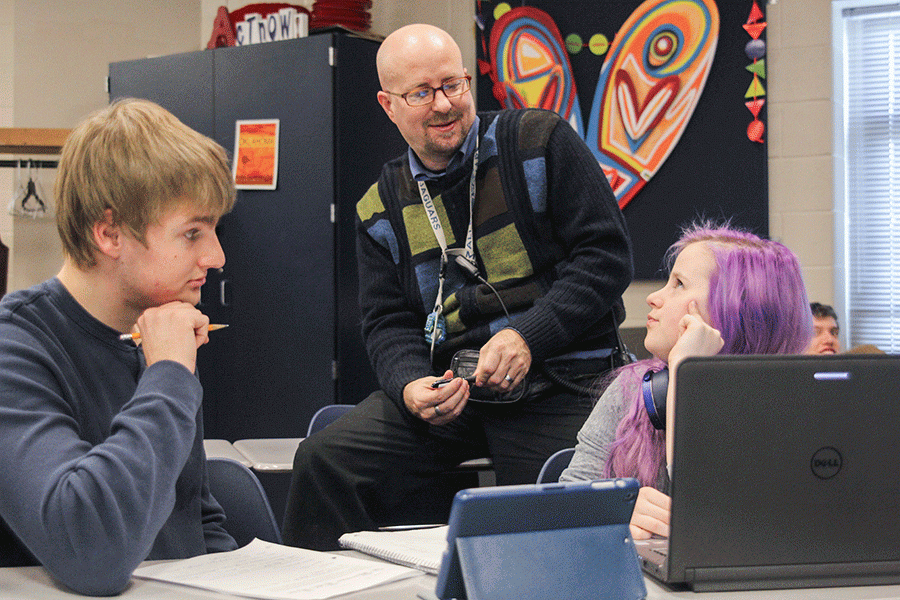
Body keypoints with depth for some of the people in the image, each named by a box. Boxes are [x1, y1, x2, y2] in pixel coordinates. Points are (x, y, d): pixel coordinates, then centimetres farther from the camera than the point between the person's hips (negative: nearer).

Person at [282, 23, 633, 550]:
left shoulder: (541, 142, 2)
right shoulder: (381, 209, 13)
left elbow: (608, 255, -4)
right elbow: (387, 323, 11)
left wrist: (529, 336, -16)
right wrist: (411, 385, -13)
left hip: (556, 386, -3)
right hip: (447, 387, 3)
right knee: (322, 461, -17)